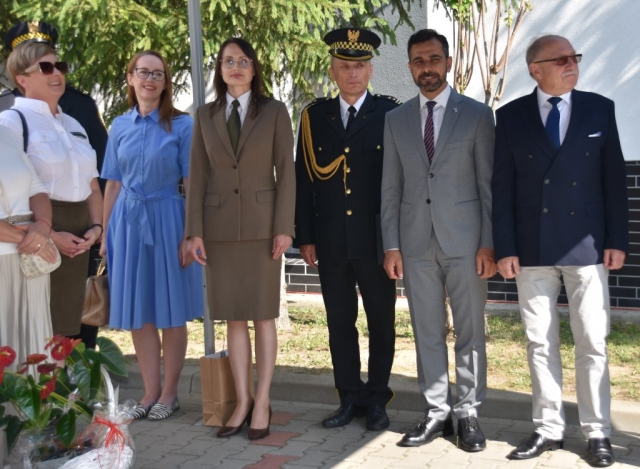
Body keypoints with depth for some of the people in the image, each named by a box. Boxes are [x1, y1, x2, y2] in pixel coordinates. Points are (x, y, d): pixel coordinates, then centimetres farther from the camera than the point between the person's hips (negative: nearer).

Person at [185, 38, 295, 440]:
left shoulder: (274, 111, 0)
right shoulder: (205, 116, 7)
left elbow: (286, 171, -4)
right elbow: (198, 177, 5)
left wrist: (284, 228, -11)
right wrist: (195, 232, -2)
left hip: (261, 224, -2)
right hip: (220, 226, 3)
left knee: (263, 316, 2)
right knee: (234, 319, 6)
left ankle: (262, 403, 11)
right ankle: (243, 403, 14)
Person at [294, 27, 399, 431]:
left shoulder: (390, 113, -1)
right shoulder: (315, 116, 6)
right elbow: (304, 179, 6)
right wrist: (305, 237, 2)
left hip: (377, 240, -2)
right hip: (330, 241, 2)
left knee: (381, 322, 7)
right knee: (340, 322, 9)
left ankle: (377, 400, 20)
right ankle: (350, 399, 21)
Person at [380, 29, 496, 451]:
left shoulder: (477, 114, 2)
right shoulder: (396, 120, 10)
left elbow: (489, 183, 0)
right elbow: (391, 188, 9)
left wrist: (489, 243, -7)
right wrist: (392, 245, 2)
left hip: (465, 240, -2)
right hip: (417, 243, 3)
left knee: (470, 332, 3)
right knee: (427, 333, 7)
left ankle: (469, 415, 13)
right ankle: (438, 412, 17)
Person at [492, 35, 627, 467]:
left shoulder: (600, 109, 4)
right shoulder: (511, 116, 2)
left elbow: (614, 177, 4)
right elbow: (502, 186, 1)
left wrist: (617, 239, -2)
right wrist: (505, 247, -5)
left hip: (587, 245, 0)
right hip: (533, 248, 1)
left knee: (592, 343, 3)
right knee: (540, 343, 7)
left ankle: (597, 433, 14)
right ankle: (549, 428, 18)